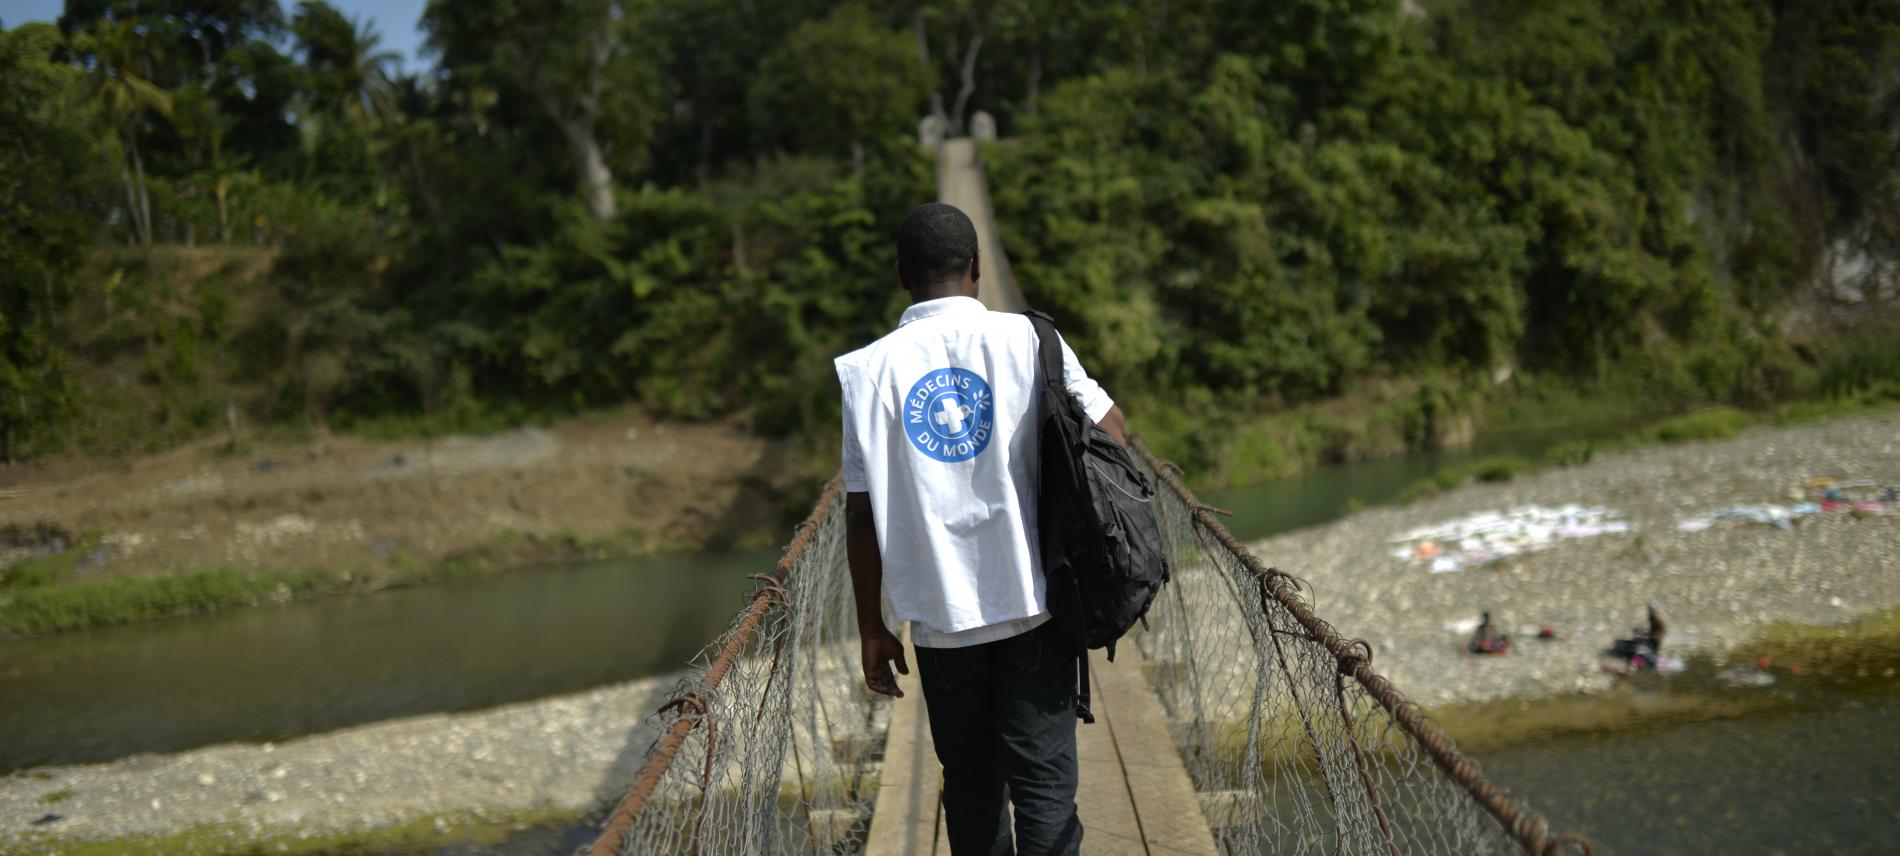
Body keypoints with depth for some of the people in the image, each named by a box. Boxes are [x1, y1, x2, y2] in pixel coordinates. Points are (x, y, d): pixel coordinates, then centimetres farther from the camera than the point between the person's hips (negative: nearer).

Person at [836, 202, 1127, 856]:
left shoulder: (869, 369, -1)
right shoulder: (1027, 339, -3)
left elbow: (862, 515, -1)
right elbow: (1111, 431, 2)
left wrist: (873, 630, 5)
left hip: (939, 614, 1)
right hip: (1033, 603, -1)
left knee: (971, 786, 14)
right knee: (1044, 783, 2)